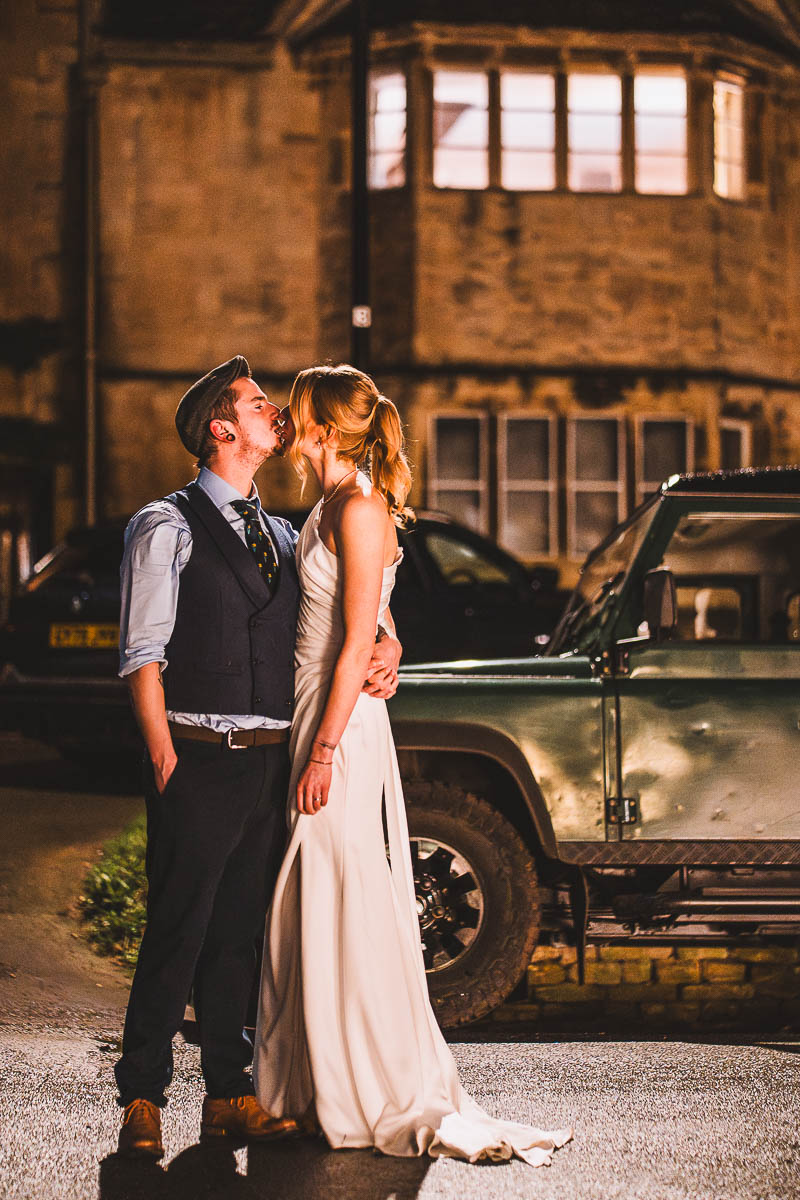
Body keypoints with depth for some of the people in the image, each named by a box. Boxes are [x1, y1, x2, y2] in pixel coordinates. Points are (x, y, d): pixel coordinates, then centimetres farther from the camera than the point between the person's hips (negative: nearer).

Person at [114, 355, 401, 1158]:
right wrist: (164, 758, -15)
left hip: (270, 760, 6)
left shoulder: (279, 535, 18)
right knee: (178, 931, -5)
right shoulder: (166, 527, -2)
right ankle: (142, 1099, 4)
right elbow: (143, 653, -7)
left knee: (240, 931, 11)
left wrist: (386, 646, -1)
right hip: (200, 759, -6)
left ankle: (229, 1096, 18)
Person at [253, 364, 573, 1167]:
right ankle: (311, 1088, 18)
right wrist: (314, 744, 17)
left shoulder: (361, 510, -13)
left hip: (344, 724, -9)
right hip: (317, 719, 9)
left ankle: (398, 1100, 1)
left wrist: (325, 751, -19)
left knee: (351, 912, -5)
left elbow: (357, 645, -17)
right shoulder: (329, 508, 14)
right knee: (310, 911, 11)